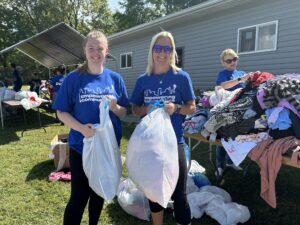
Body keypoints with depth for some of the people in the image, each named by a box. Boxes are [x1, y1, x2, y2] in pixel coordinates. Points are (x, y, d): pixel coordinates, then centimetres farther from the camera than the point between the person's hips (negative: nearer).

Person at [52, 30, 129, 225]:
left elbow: (124, 112, 4)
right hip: (80, 146, -2)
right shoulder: (73, 78, -6)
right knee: (79, 196, 4)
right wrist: (81, 128, -22)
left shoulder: (115, 78, 0)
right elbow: (62, 112, -5)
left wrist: (114, 107, -19)